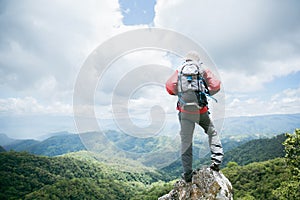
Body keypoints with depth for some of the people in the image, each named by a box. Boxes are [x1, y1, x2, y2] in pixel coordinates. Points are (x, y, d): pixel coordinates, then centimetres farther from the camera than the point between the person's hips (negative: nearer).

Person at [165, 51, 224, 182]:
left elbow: (169, 86, -4)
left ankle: (187, 174, 10)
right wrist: (208, 93, 18)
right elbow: (216, 86, 0)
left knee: (186, 142, 6)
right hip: (201, 111, 0)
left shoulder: (179, 71, 9)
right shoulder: (203, 71, 9)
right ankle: (216, 159, 14)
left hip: (185, 112, 0)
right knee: (212, 133, 24)